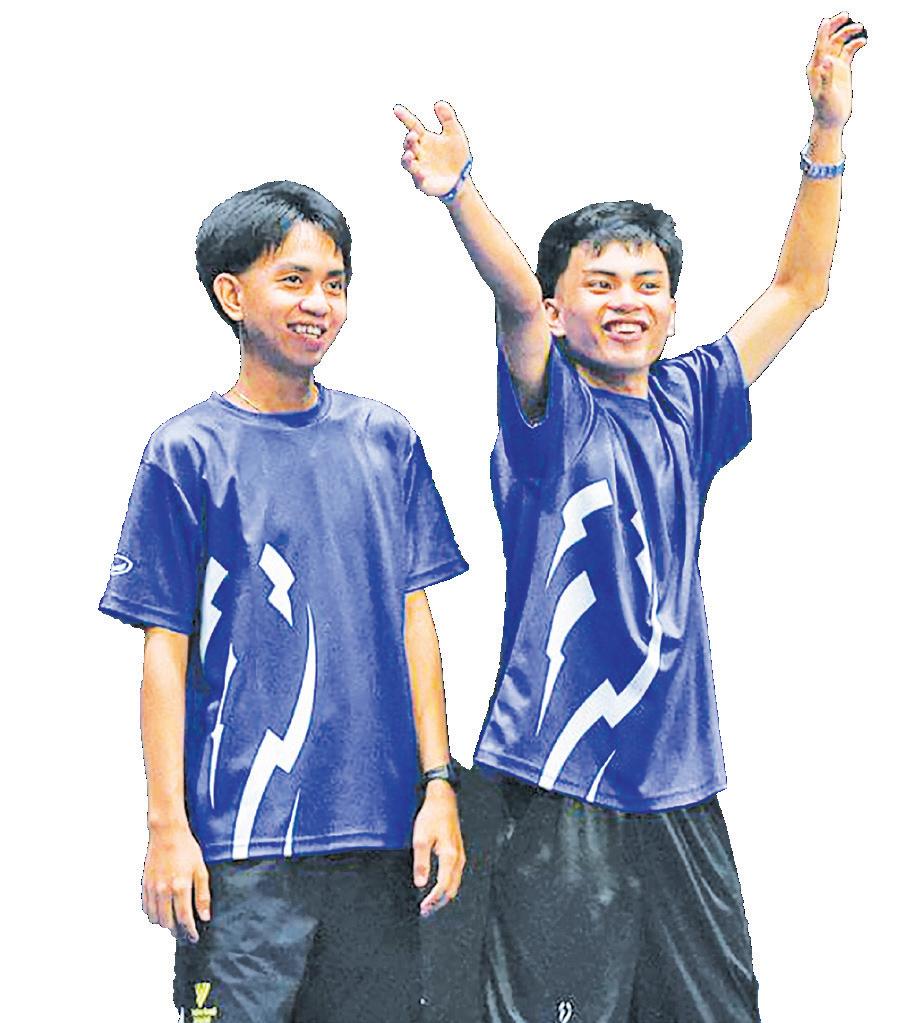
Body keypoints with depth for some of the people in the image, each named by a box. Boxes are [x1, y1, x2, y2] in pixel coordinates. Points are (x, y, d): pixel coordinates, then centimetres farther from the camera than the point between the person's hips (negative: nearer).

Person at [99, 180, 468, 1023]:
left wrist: (439, 784, 5)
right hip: (242, 837, -3)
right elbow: (166, 649, -2)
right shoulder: (189, 453, -2)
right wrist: (168, 825, -6)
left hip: (379, 827, 4)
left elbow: (414, 622, 10)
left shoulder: (385, 439, 8)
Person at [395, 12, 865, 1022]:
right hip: (561, 786, -6)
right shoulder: (549, 411, -3)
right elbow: (517, 301, -22)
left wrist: (827, 131, 5)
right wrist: (458, 194, -42)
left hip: (678, 782, 6)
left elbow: (797, 286, 13)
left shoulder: (686, 405, 11)